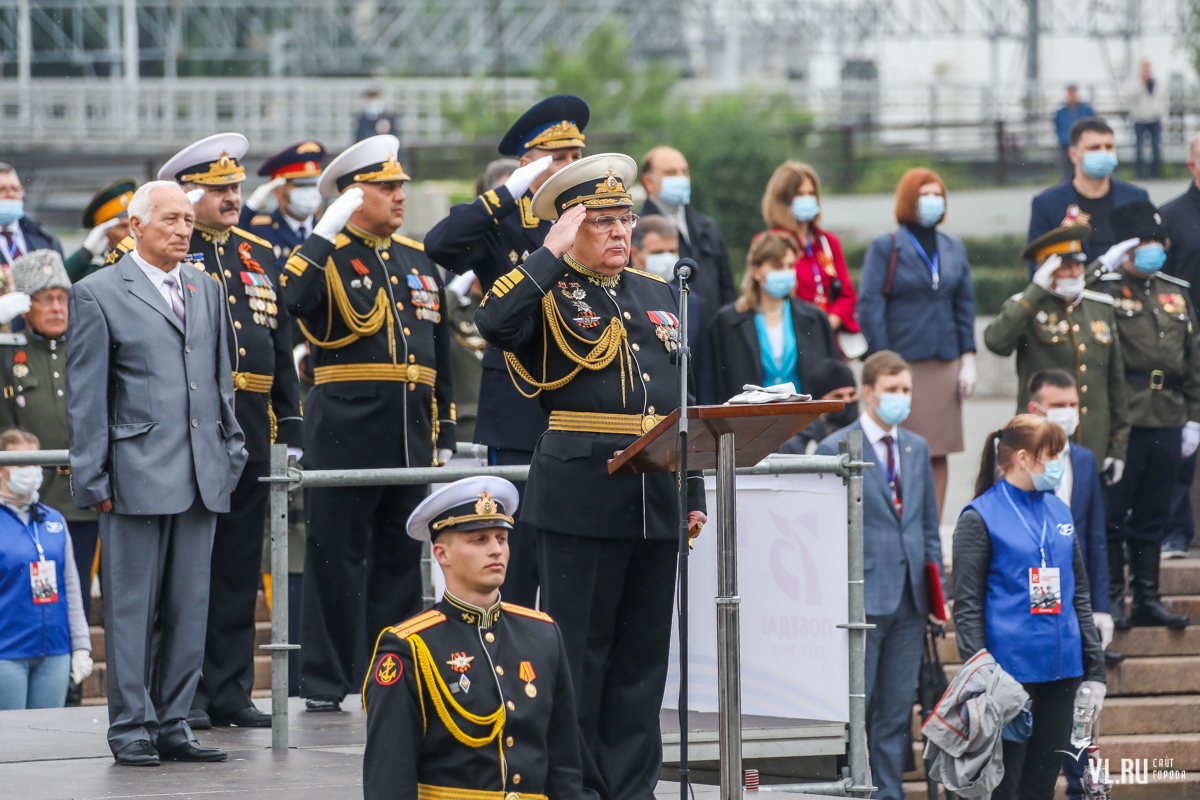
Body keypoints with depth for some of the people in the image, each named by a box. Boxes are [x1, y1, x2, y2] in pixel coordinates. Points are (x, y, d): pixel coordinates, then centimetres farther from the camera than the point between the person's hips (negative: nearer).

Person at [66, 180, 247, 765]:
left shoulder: (207, 292, 16)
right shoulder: (98, 294, -1)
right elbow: (85, 397, -2)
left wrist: (232, 456, 15)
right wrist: (92, 477, -7)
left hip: (202, 477, 5)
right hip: (136, 475, -5)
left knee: (190, 608, 6)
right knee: (132, 607, -2)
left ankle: (171, 725, 13)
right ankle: (131, 729, 3)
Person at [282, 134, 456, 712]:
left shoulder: (420, 261, 16)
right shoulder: (327, 254, -2)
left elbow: (440, 354, 20)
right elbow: (291, 297, -25)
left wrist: (444, 436, 17)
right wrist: (328, 231, -22)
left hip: (410, 434, 6)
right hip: (345, 427, -6)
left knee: (402, 557, 9)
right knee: (334, 559, -1)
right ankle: (323, 683, 4)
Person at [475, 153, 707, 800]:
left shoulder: (657, 294, 17)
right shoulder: (547, 292, -1)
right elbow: (494, 322, -25)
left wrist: (694, 493, 16)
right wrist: (552, 254, -20)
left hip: (656, 498, 6)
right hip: (580, 497, -6)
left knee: (644, 649, 7)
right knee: (579, 649, -1)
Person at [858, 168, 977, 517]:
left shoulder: (953, 248, 14)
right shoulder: (885, 247, -1)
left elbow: (965, 304, 15)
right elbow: (870, 306, -5)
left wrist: (968, 359, 6)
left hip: (945, 366, 5)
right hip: (904, 365, -5)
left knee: (939, 454, 4)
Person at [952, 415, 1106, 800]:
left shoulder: (1059, 512, 13)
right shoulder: (980, 518, -5)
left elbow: (1079, 596, 18)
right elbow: (967, 605, -6)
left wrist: (1095, 670, 14)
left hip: (1061, 669, 6)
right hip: (1009, 666, -6)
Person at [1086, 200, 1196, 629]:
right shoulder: (1104, 291, -3)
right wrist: (1102, 268, -24)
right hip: (1122, 422, -5)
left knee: (1152, 515, 11)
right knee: (1111, 513, 0)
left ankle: (1148, 599, 18)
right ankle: (1112, 600, 7)